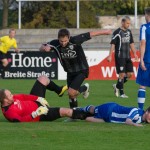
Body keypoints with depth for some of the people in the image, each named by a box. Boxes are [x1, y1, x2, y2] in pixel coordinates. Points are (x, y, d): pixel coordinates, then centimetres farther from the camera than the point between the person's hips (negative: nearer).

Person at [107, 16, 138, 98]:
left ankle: (117, 86, 22)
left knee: (130, 74, 3)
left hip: (127, 57, 7)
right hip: (120, 57, -7)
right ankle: (121, 93, -1)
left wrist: (134, 54, 13)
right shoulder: (117, 32, -9)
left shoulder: (129, 32, 12)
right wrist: (110, 56, -16)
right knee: (122, 74, -8)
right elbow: (113, 44, -10)